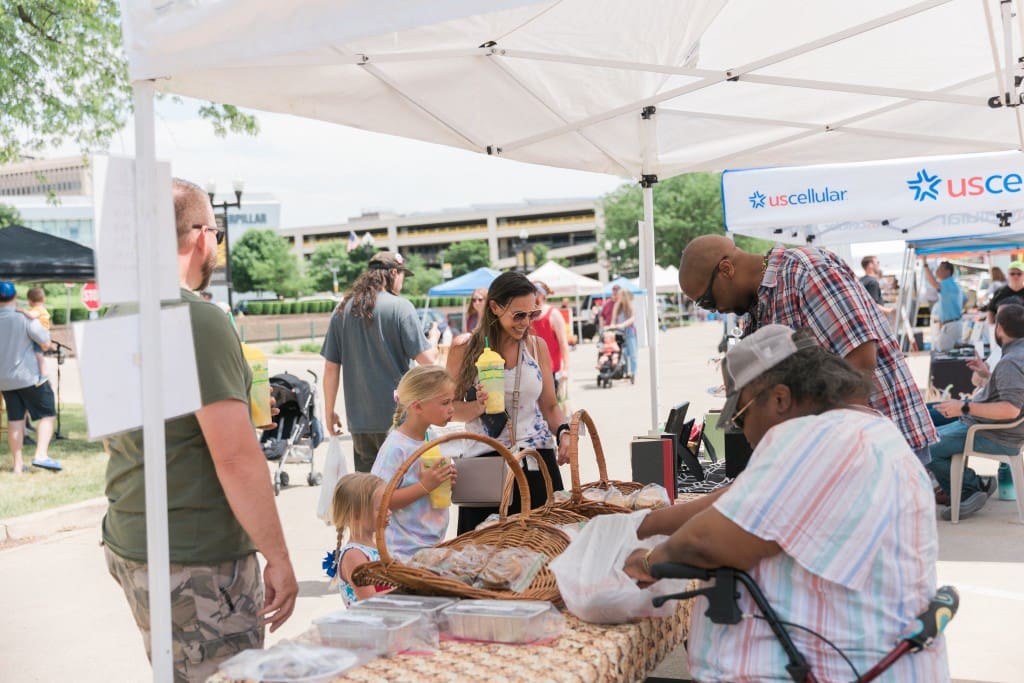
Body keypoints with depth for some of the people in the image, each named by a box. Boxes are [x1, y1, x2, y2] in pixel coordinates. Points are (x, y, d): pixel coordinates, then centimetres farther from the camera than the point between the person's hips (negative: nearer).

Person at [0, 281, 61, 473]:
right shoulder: (26, 319, -15)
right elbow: (46, 344, -12)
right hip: (28, 375, -5)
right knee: (47, 414, 5)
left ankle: (18, 464, 11)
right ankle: (41, 455, -11)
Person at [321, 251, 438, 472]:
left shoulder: (342, 310, 6)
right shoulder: (399, 307, -8)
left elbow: (331, 367, 7)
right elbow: (427, 359, -12)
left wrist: (329, 412, 16)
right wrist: (434, 337, 9)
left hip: (358, 420, 4)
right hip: (396, 418, -4)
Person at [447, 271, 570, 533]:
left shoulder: (537, 346, 8)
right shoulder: (464, 349, 0)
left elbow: (550, 406, 13)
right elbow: (451, 408, 2)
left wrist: (564, 433, -6)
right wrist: (478, 407, -17)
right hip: (485, 463, -2)